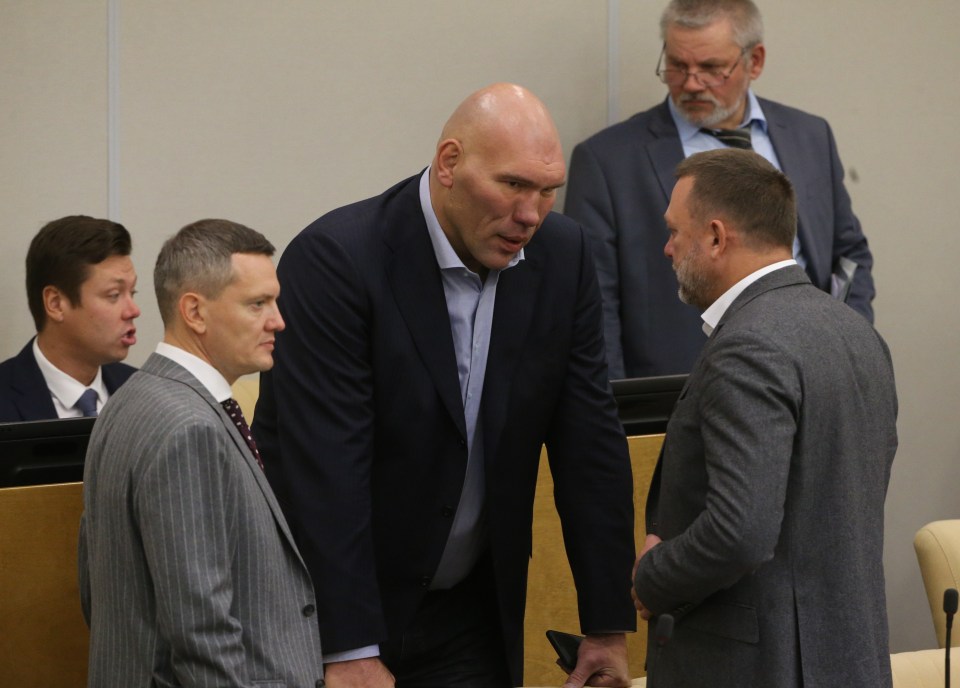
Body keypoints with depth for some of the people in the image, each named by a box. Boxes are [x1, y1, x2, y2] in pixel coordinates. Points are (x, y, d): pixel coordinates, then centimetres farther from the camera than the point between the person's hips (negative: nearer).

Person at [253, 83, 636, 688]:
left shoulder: (561, 255, -3)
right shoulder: (337, 259, -20)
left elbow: (590, 442, 1)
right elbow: (327, 471, -23)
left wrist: (609, 626, -1)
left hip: (471, 618, 5)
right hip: (328, 614, -5)